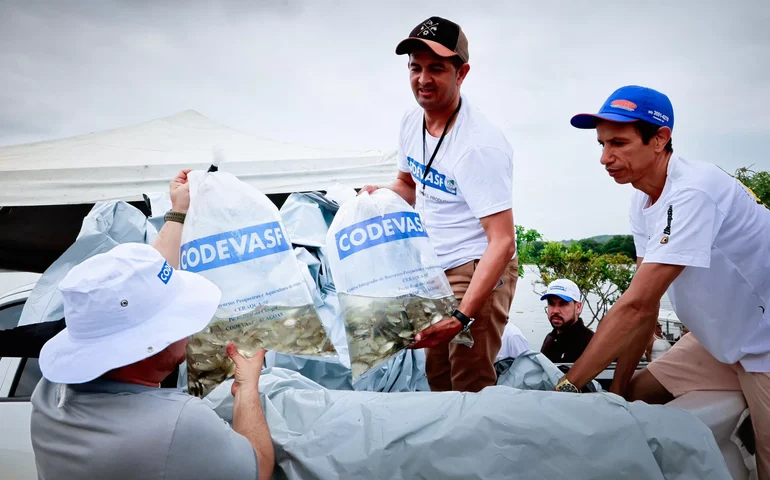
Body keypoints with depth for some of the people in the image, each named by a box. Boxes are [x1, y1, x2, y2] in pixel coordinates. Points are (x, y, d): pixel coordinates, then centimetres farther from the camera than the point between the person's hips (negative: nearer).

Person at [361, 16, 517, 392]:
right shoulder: (411, 122, 2)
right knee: (437, 379, 14)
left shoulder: (480, 145, -23)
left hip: (477, 272, -8)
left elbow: (502, 241, -26)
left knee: (471, 387, -8)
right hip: (432, 270, 8)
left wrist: (462, 317, -34)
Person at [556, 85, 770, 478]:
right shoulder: (642, 201, -2)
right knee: (638, 394, 3)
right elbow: (644, 303, 0)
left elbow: (636, 306, -34)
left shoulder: (692, 194, -30)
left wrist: (567, 386, -30)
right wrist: (618, 386, -1)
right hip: (722, 339, 8)